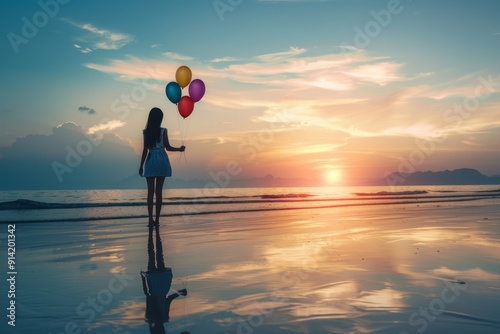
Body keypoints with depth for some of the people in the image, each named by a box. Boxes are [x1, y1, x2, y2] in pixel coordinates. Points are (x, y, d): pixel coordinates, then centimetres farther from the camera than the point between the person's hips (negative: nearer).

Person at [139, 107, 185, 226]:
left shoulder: (146, 132, -1)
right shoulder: (163, 131, -4)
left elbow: (145, 150, -1)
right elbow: (168, 147, -2)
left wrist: (141, 165, 5)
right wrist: (180, 149, 14)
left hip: (151, 161, 0)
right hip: (162, 161, 0)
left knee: (150, 191, 1)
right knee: (159, 191, 5)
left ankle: (151, 219, -7)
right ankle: (157, 219, 8)